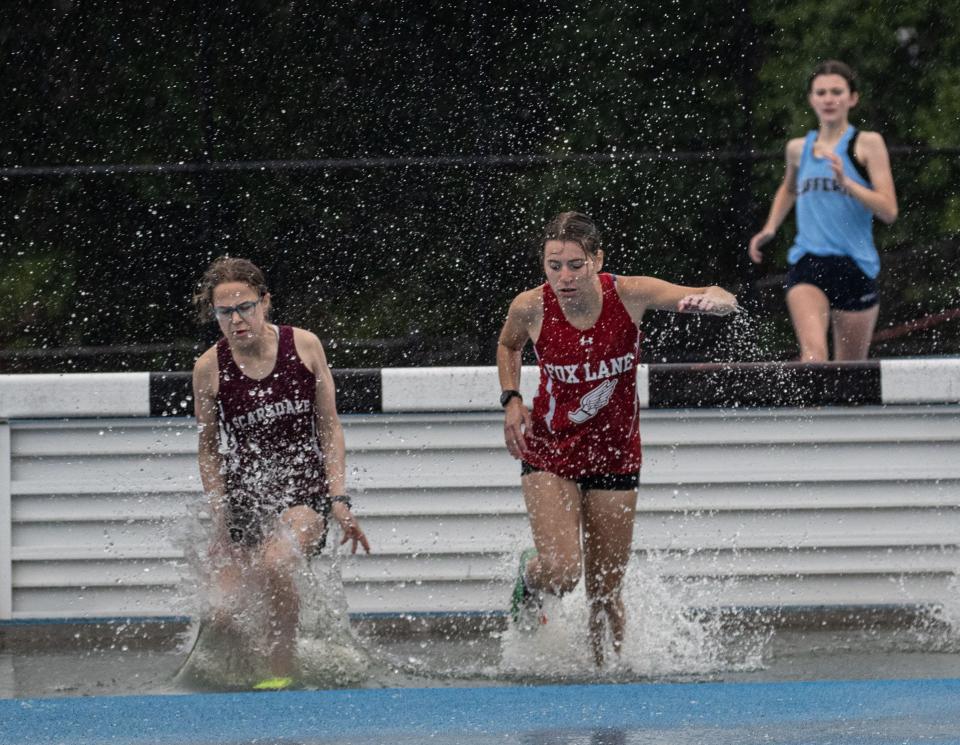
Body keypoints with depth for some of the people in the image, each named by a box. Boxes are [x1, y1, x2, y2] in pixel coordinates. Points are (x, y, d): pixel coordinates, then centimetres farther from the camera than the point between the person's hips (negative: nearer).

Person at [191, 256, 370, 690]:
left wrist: (339, 500, -6)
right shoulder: (210, 368, -5)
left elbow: (329, 429, 2)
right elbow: (209, 449, 5)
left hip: (304, 491, -2)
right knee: (227, 616, -4)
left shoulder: (303, 346, -5)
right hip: (245, 496, 2)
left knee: (275, 564, -34)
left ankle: (281, 673, -18)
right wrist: (220, 523, 0)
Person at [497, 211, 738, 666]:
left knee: (605, 593, 6)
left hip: (615, 456, 1)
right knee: (560, 570, -19)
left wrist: (709, 300, -41)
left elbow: (727, 302, -18)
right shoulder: (530, 308, -16)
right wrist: (511, 399, -5)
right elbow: (508, 345, 10)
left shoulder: (629, 295, -18)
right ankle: (529, 579, 17)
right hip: (549, 455, -1)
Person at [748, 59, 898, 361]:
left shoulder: (867, 144, 0)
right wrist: (770, 229, 21)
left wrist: (846, 183, -19)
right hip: (807, 265, 1)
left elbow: (889, 211, -8)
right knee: (813, 350, -24)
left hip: (855, 266, -1)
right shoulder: (799, 148, 12)